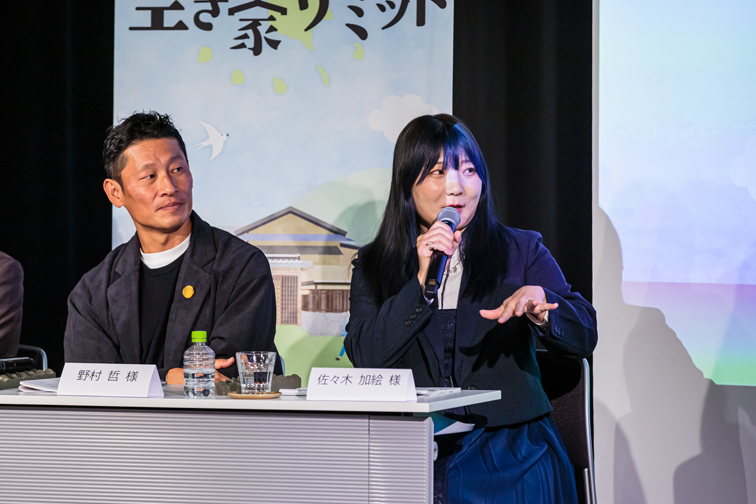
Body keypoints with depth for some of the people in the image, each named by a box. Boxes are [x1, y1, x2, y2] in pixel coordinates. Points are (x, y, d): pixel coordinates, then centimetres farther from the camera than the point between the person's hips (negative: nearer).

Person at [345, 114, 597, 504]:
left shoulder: (522, 250, 11)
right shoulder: (374, 265, 12)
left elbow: (584, 336, 0)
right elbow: (365, 360, -3)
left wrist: (538, 305, -21)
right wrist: (420, 281, -10)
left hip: (510, 451, 0)